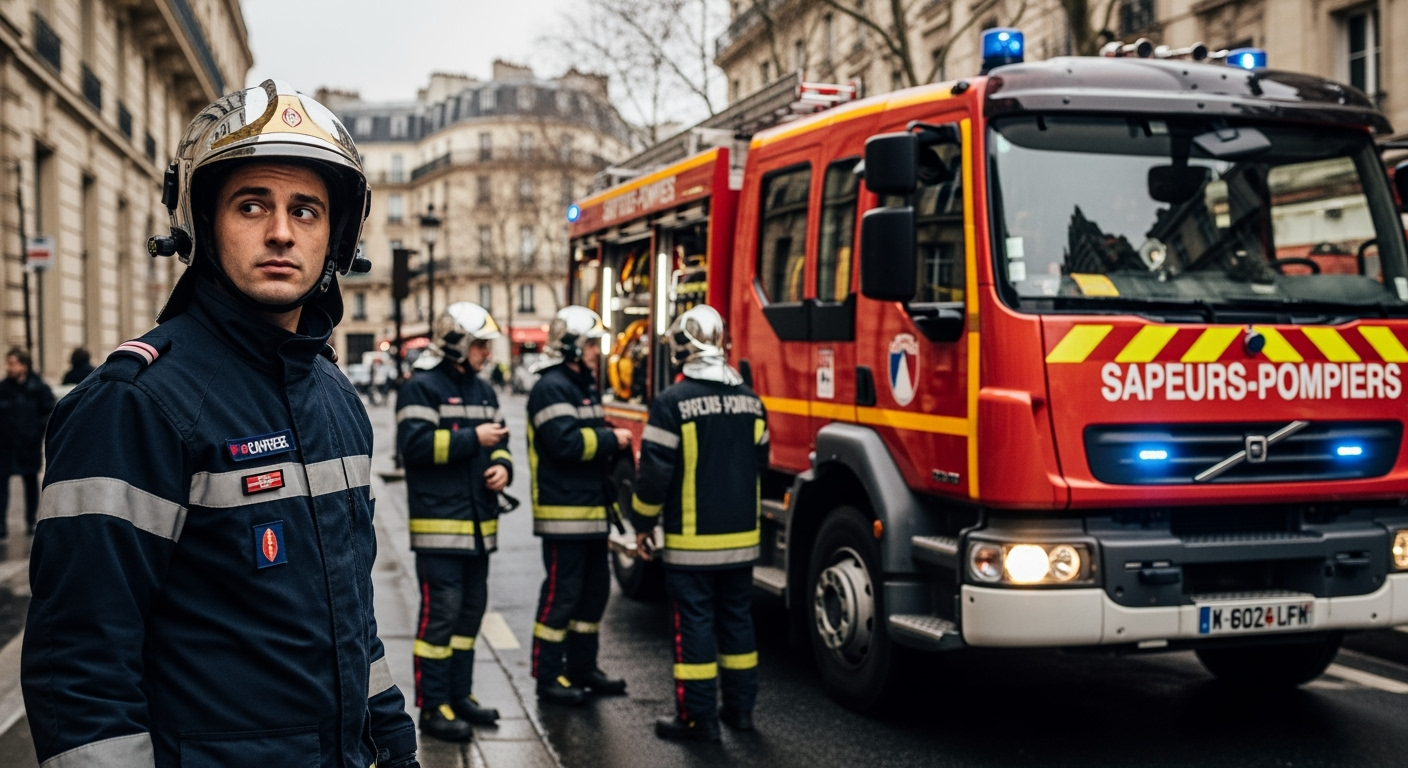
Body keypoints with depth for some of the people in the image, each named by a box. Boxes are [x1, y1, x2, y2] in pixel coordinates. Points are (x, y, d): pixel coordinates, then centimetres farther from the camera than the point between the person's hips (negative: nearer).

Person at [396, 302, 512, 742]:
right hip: (439, 524, -8)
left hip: (479, 523, 8)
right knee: (440, 613, -8)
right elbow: (415, 443, -20)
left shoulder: (483, 391, 17)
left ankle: (460, 695, 25)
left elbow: (499, 442, 21)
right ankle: (433, 708, -1)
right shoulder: (422, 388, -9)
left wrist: (502, 465, -1)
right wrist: (473, 438, -18)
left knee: (471, 611, 14)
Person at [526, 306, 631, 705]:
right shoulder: (552, 388, -14)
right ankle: (548, 677, 3)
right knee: (561, 593, -5)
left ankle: (582, 667, 25)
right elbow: (567, 442, -25)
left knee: (594, 589, 15)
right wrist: (611, 439, -14)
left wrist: (614, 441, 4)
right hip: (564, 511, -10)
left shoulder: (583, 386, 19)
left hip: (591, 510, 10)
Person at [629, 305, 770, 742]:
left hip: (692, 539, -5)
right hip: (742, 536, 6)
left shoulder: (673, 403, -13)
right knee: (737, 616, 14)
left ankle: (698, 718, 4)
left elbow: (655, 472, -13)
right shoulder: (750, 401, 5)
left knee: (694, 621, 0)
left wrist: (643, 523, -1)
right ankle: (740, 707, 22)